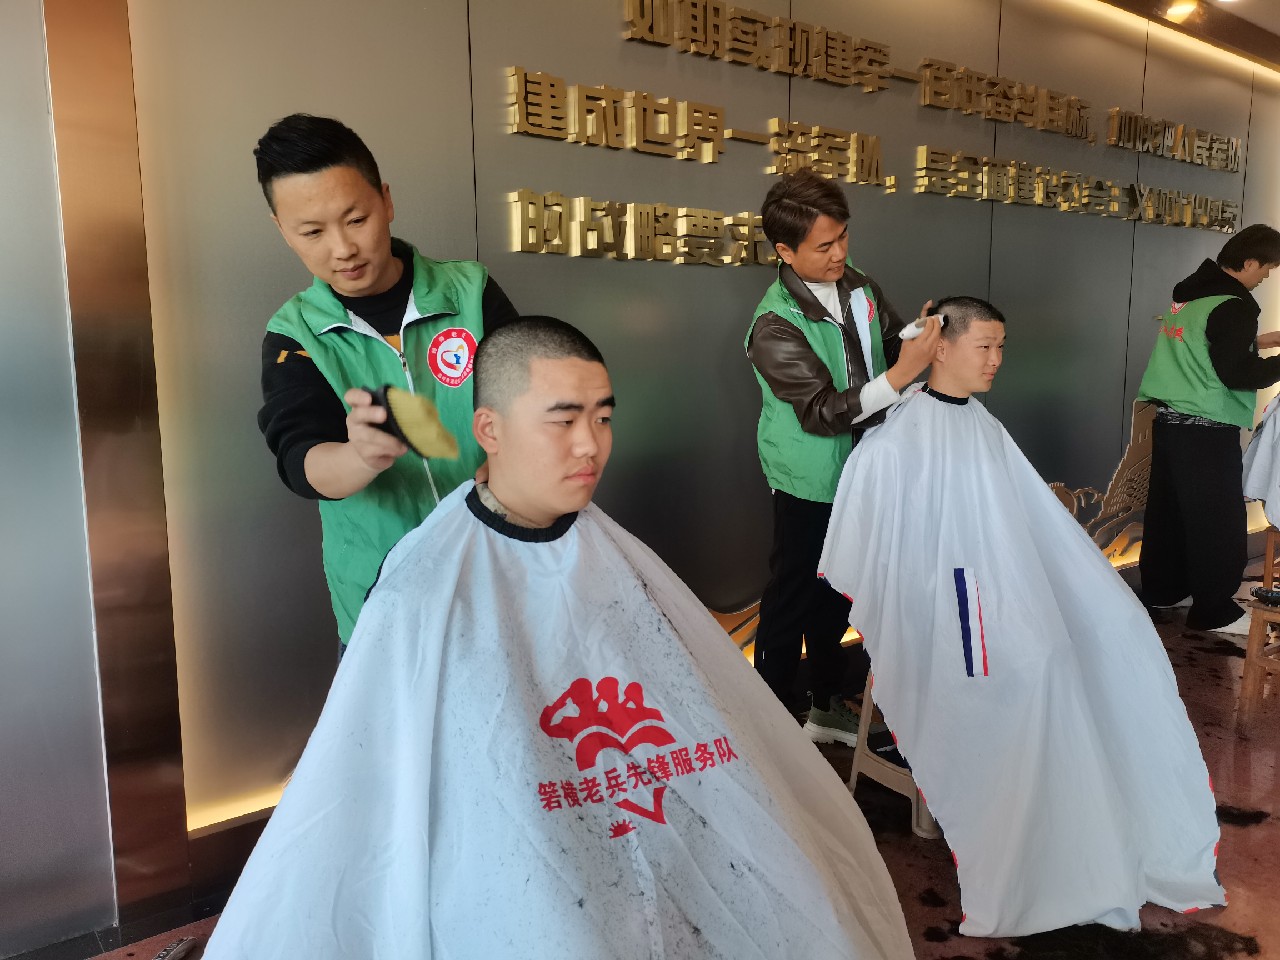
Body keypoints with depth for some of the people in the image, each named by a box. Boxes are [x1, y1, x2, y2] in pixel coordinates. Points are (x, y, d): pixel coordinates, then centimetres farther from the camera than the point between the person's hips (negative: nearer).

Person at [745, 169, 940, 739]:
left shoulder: (858, 288, -3)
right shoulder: (775, 327, -23)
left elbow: (896, 347, 12)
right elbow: (823, 411, -28)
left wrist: (924, 338, -9)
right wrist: (901, 374, -35)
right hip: (810, 485, -7)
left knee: (836, 594, 21)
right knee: (792, 601, 6)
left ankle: (826, 706, 41)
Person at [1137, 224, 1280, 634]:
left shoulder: (1188, 293, 11)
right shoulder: (1232, 305, -16)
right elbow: (1238, 374, -18)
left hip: (1170, 419, 9)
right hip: (1207, 429, -9)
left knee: (1168, 509, 16)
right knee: (1218, 521, 0)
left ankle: (1162, 588, 26)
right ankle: (1213, 611, 7)